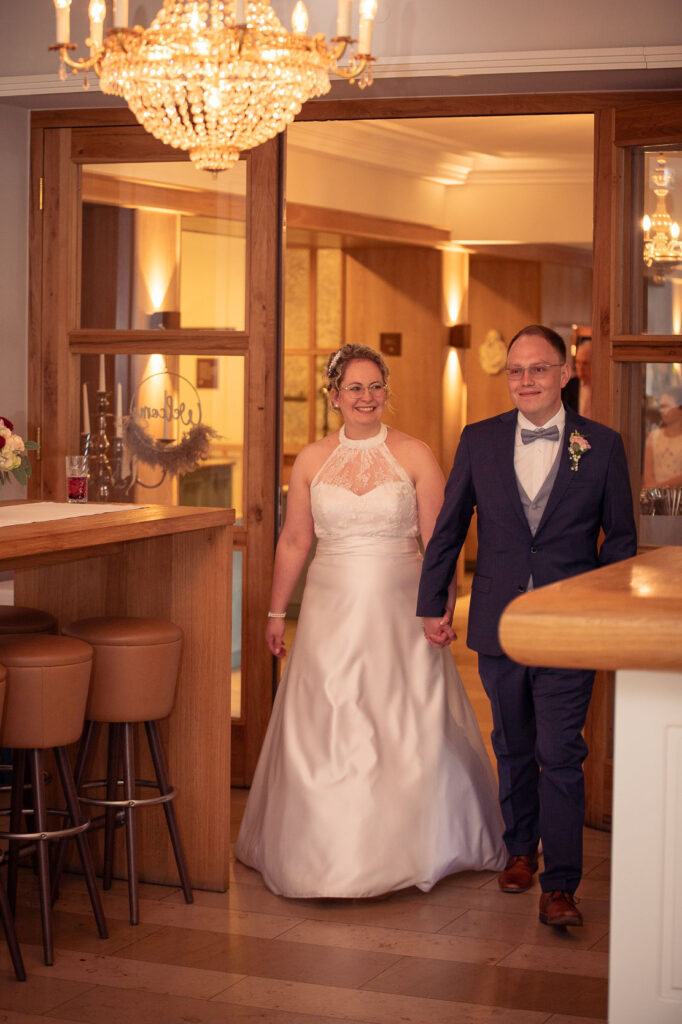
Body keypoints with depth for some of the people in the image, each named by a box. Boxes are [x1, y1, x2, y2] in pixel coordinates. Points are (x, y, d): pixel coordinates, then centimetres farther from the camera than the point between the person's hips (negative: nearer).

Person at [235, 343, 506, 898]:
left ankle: (411, 847, 16)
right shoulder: (312, 460, 5)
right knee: (323, 731, 3)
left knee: (411, 725, 1)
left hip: (399, 608, -2)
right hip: (333, 608, 2)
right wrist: (277, 612, 10)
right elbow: (294, 542, 10)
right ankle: (330, 850, 16)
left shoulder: (414, 455, -1)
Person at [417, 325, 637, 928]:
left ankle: (560, 885, 0)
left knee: (561, 756, -5)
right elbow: (449, 527, 9)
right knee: (513, 748, 17)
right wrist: (433, 603, 8)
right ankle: (521, 850, 35)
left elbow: (620, 538, 5)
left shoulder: (602, 445, -1)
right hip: (498, 625, 3)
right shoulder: (479, 440, 3)